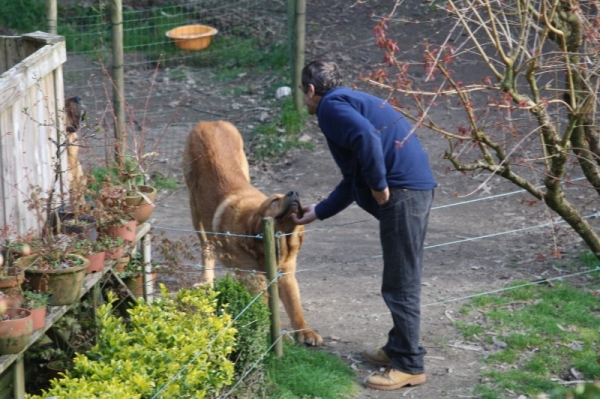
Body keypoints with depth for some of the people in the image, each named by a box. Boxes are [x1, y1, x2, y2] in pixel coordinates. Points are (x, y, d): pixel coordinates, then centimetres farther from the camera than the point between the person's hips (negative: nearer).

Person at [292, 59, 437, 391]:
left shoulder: (331, 106, -3)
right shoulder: (349, 102, 26)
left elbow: (366, 138, -25)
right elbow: (353, 179, 30)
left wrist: (379, 185, -14)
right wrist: (318, 212, 35)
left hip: (402, 192, -10)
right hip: (415, 188, 10)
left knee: (400, 283, -3)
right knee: (402, 279, 19)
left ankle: (409, 365, 2)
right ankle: (398, 349, 29)